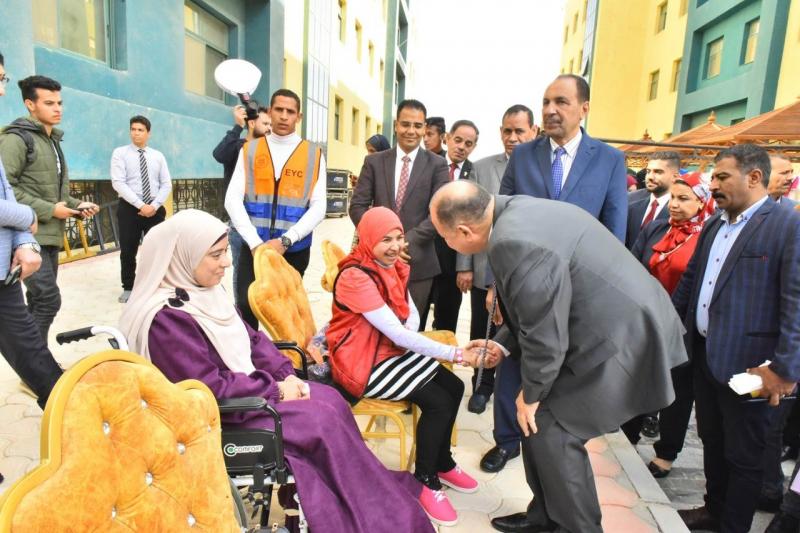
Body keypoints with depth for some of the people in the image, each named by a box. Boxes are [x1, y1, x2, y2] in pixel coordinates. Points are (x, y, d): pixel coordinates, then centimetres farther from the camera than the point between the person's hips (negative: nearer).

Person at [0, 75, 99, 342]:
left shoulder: (53, 141, 20)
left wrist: (76, 206, 8)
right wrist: (48, 210, -18)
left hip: (50, 235, 9)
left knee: (38, 302, 13)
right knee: (48, 299, -15)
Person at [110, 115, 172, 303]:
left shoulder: (158, 156, 9)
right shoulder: (120, 153, 0)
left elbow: (166, 184, 4)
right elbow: (118, 183, -10)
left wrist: (155, 205, -11)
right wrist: (140, 205, -18)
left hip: (155, 209, 2)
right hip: (129, 208, -2)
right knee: (128, 252, 6)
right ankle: (128, 288, 22)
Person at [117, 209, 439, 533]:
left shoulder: (205, 291, 5)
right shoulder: (167, 318, -24)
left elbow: (252, 339, 11)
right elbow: (210, 389, -24)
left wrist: (287, 375, -4)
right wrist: (276, 389, -16)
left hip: (249, 387, 9)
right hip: (222, 414, -9)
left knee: (331, 400, -1)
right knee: (324, 420, -14)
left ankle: (386, 495, 9)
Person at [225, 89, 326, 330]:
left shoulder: (314, 155, 2)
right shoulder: (250, 150, 5)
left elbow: (318, 207, -5)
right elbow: (233, 199, -2)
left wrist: (285, 241, -14)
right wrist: (255, 242, -13)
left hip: (295, 249, 0)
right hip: (253, 245, 0)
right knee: (245, 306, -6)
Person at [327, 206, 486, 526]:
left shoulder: (392, 267, 4)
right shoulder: (355, 277, -25)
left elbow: (412, 315, 7)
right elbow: (396, 333, -29)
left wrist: (406, 336, -18)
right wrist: (454, 353, -27)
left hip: (392, 352, 9)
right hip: (363, 363, -8)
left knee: (454, 387, 1)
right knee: (438, 402, -15)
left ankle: (442, 463, 23)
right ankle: (425, 480, 7)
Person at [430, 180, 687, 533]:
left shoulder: (515, 242, -29)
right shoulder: (517, 212, 3)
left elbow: (543, 335, -22)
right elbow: (535, 308, 13)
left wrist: (531, 393, -6)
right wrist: (502, 345, 16)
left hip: (620, 339, -9)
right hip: (614, 321, 9)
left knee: (551, 431, -1)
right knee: (540, 421, 13)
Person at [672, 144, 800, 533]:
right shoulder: (714, 225, 11)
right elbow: (690, 279, 19)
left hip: (746, 363, -7)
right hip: (703, 354, 8)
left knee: (743, 455, 10)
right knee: (712, 441, 22)